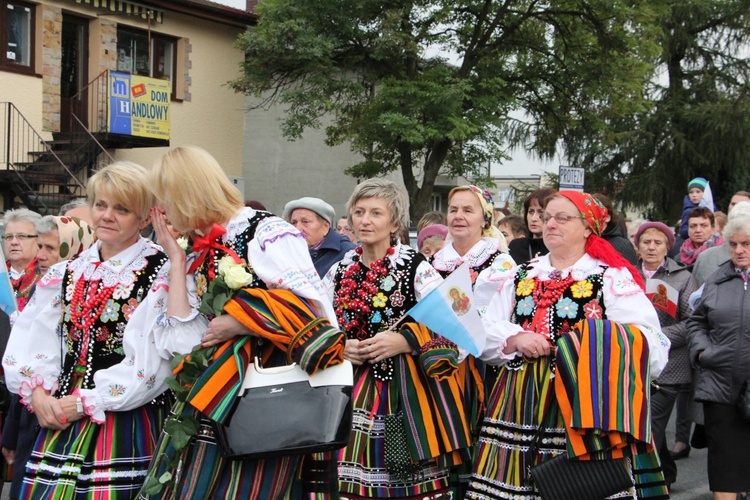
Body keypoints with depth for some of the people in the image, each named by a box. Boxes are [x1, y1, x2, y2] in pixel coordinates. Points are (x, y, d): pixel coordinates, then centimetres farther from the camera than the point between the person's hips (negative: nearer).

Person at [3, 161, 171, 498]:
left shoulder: (163, 273, -9)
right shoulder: (67, 273, 13)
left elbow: (153, 361, -15)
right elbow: (30, 341, 10)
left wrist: (85, 402, -11)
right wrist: (37, 393, -7)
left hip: (126, 422, -5)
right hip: (60, 421, 5)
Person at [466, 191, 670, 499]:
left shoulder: (612, 278, 1)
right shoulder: (521, 276, 16)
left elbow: (649, 344, -9)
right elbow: (483, 333, 11)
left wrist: (594, 345, -21)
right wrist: (515, 339, -7)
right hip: (518, 406, 4)